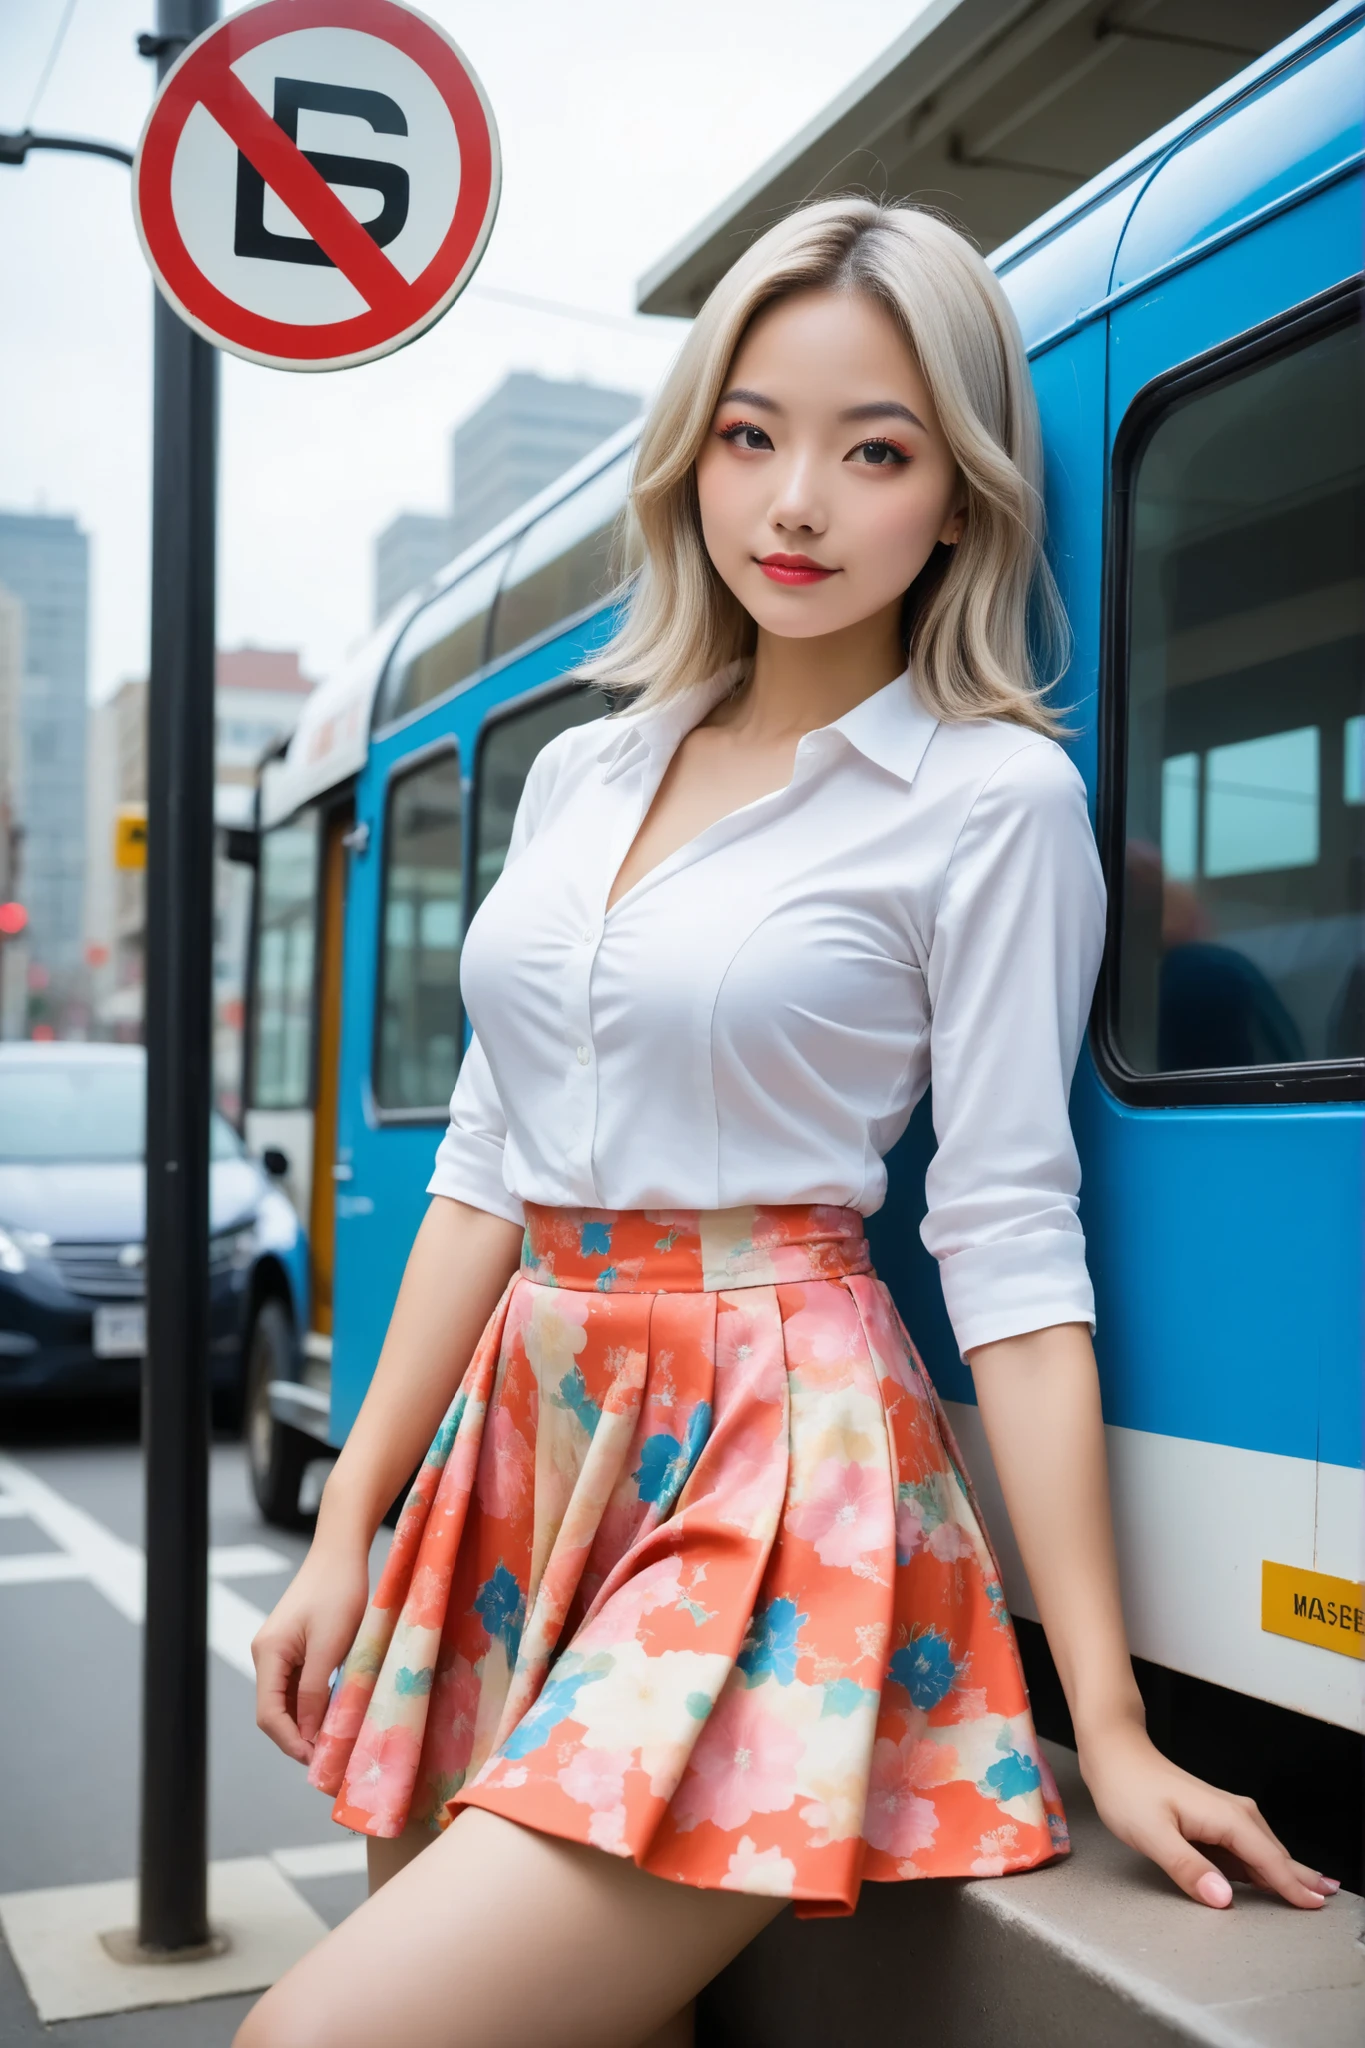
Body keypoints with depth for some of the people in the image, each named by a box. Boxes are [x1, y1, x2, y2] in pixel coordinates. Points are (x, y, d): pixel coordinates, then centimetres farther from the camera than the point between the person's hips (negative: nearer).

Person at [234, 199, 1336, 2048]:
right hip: (524, 1444, 7)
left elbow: (1011, 1244, -9)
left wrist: (1110, 1721, -11)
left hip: (770, 1468, -6)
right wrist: (350, 1524, 10)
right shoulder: (582, 777, 12)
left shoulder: (992, 800, -6)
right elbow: (487, 1165, 13)